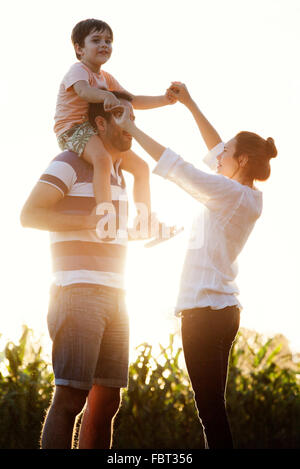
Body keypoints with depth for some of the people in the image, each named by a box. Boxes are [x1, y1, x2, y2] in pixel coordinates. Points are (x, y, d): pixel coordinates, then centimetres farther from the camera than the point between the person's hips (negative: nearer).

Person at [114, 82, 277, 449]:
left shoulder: (232, 194, -12)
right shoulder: (250, 199, 12)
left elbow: (174, 166, -12)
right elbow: (216, 151, 23)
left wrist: (132, 129, -3)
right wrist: (189, 104, 25)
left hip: (204, 308, -10)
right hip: (223, 307, 10)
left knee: (211, 408, -12)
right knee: (213, 408, 11)